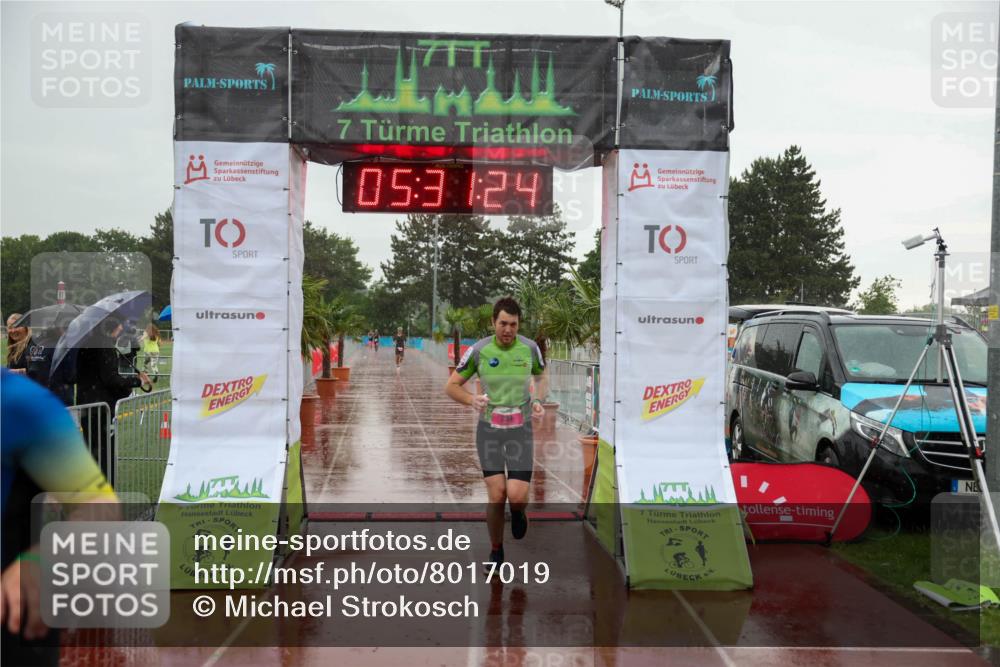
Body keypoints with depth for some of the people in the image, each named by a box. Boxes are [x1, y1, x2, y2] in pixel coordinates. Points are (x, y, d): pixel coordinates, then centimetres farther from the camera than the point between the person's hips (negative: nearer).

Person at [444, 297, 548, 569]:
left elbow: (542, 376, 17)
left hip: (520, 429, 1)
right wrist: (472, 399, -21)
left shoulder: (530, 348, -4)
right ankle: (496, 552, 18)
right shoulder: (478, 350, -8)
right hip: (489, 429, 0)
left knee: (517, 497, -12)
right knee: (496, 496, -6)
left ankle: (518, 512, 28)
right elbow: (451, 386, 0)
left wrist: (538, 400, -4)